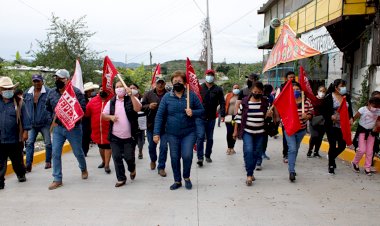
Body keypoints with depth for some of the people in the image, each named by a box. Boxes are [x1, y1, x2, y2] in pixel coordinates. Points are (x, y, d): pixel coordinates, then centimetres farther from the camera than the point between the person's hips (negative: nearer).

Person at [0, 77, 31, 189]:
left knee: (17, 160, 16)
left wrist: (25, 131, -6)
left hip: (14, 138, -1)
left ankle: (21, 174, 39)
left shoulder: (18, 102, -2)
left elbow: (25, 118, -2)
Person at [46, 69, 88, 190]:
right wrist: (54, 118, 8)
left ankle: (83, 169, 41)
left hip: (73, 128, -4)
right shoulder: (51, 92, 3)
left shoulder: (76, 92, -14)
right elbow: (48, 107, 17)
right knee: (56, 154, 1)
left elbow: (82, 108, -19)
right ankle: (57, 180, 11)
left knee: (78, 152, 12)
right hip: (58, 128, 4)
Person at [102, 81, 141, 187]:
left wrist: (131, 94, -28)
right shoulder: (111, 102, 9)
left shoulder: (131, 99, -2)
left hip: (129, 136, -3)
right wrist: (110, 117, -10)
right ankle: (121, 179, 19)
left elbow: (138, 108, -22)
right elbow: (103, 115, 11)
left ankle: (132, 169, 36)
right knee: (117, 158, 5)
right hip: (115, 136, 3)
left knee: (129, 157, 3)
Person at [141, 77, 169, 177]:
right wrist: (148, 106, -18)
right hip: (151, 125, 2)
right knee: (151, 146, 16)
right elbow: (141, 106, 1)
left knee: (164, 147, 1)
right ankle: (153, 160, 44)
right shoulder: (149, 94, 1)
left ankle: (161, 167, 14)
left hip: (164, 126, -2)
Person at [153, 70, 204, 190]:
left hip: (189, 133, -1)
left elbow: (202, 111, 3)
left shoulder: (192, 95, -2)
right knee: (175, 158, 8)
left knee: (187, 156, -11)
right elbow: (159, 116, -3)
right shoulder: (167, 97, -2)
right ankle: (177, 181, 28)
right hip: (172, 134, 1)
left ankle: (186, 177, 17)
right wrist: (156, 133, -10)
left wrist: (193, 113, -19)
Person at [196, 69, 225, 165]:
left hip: (211, 117, 2)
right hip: (200, 117, -2)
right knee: (200, 137, -6)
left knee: (210, 138, 12)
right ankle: (200, 157, -5)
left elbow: (222, 103, 3)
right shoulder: (200, 88, -1)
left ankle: (208, 155, 25)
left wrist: (222, 114, -7)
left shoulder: (218, 89, 3)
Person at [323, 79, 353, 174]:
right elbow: (324, 111, -7)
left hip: (343, 126, 5)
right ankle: (331, 166, 18)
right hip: (332, 126, -4)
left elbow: (350, 109, 15)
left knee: (342, 145, 5)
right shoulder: (329, 97, -8)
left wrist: (351, 118, -1)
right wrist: (331, 116, -24)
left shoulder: (346, 96, 6)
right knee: (333, 145, 2)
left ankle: (331, 157, 35)